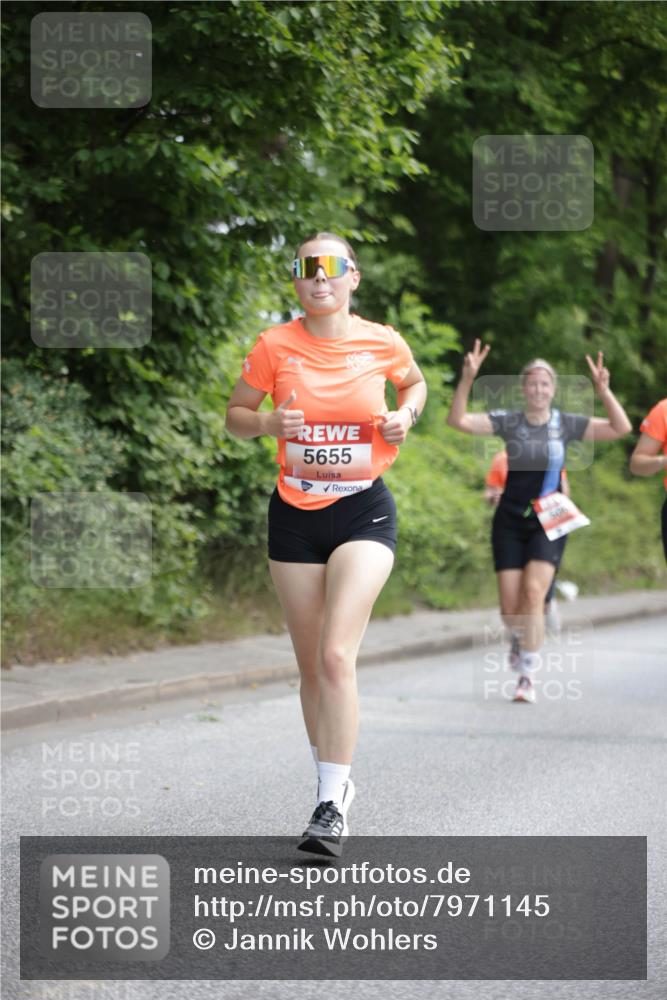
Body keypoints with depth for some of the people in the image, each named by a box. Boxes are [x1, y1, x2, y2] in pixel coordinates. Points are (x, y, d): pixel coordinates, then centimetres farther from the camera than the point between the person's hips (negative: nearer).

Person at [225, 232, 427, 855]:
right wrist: (271, 423, -14)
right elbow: (235, 416, 6)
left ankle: (332, 804, -13)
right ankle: (334, 780, 27)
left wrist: (404, 416, -2)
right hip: (295, 516, 2)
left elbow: (415, 383, 19)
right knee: (311, 666, 8)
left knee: (336, 653, -18)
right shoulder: (275, 346, -4)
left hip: (365, 512, -2)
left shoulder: (382, 343, -3)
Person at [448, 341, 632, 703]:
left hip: (548, 523, -1)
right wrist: (467, 380, -25)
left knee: (533, 593, -21)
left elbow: (621, 429, -6)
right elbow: (457, 420, -12)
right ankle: (519, 636, 35)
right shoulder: (508, 421, -2)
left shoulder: (566, 424, 0)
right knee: (510, 608, -3)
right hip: (510, 521, 1)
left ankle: (528, 676, -14)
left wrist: (603, 391, -20)